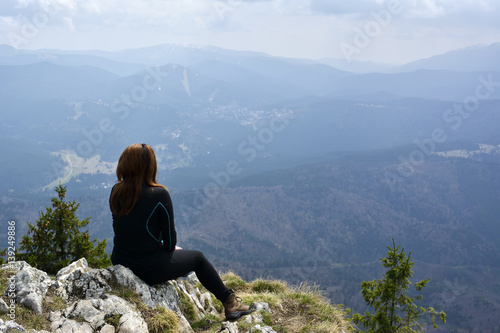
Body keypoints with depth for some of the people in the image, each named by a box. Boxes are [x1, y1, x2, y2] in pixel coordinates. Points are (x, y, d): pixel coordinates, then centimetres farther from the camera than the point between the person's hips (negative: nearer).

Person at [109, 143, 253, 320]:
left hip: (119, 263, 6)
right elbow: (169, 237, -12)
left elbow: (122, 229, 9)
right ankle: (230, 302, 30)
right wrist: (170, 247, 12)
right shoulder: (159, 195, -21)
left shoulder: (115, 192, -4)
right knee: (197, 257, 19)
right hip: (150, 269, -6)